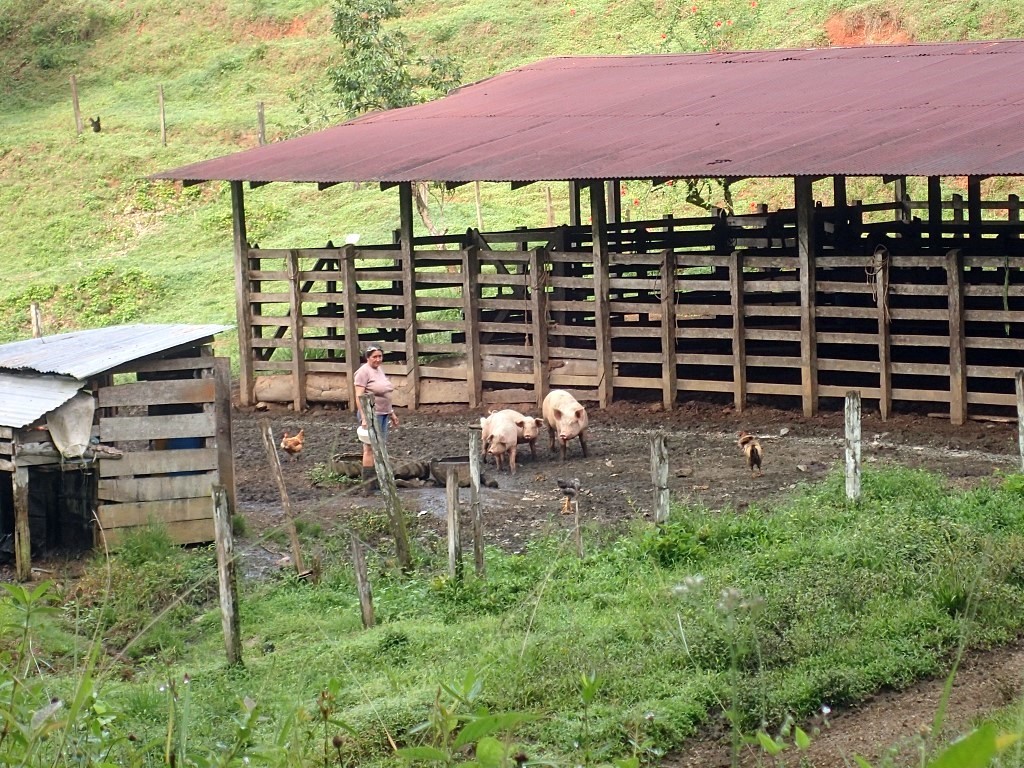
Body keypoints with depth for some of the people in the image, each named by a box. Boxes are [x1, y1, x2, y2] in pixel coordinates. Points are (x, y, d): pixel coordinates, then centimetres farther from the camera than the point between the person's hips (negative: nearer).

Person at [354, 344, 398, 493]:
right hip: (371, 415, -9)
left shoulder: (380, 370, 14)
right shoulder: (364, 372, -12)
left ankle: (379, 481, 17)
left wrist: (392, 413, 22)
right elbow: (359, 397, -17)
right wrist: (364, 418, -23)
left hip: (384, 414, 9)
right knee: (370, 448, -7)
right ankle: (369, 485, -5)